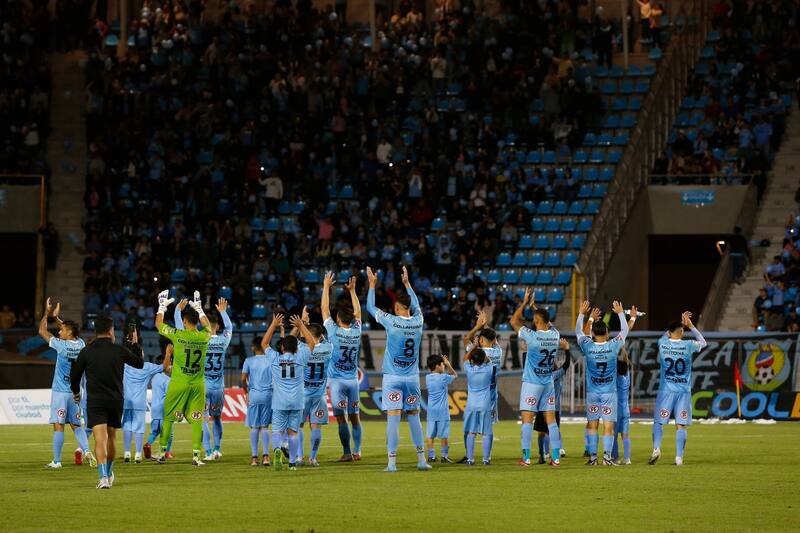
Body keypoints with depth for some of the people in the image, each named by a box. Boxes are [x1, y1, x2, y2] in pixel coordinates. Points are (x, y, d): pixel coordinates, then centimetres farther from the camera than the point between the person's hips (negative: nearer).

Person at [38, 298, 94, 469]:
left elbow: (42, 331, -3)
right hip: (75, 391, 5)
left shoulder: (61, 345, -13)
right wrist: (56, 317, 29)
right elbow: (70, 332, 24)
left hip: (60, 392, -5)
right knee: (76, 425, 13)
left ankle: (56, 461, 0)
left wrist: (47, 313, 8)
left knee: (58, 426, -2)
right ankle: (86, 450, -8)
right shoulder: (80, 344, 2)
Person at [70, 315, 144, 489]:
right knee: (111, 438, 19)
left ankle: (103, 477, -28)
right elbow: (140, 363, 15)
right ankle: (109, 474, 37)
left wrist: (76, 393, 24)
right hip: (116, 401, 2)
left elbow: (74, 375, 4)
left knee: (100, 439, -11)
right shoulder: (120, 351, -1)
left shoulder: (86, 352, -4)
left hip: (95, 401, -2)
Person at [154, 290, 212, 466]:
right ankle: (196, 456, -1)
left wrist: (162, 306, 18)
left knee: (168, 418, 11)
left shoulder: (178, 335, -11)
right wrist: (199, 309, 35)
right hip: (198, 385, 2)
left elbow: (158, 324, 5)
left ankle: (162, 453, 15)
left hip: (178, 384, -2)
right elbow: (208, 326, 25)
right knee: (196, 421, 4)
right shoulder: (204, 337, -1)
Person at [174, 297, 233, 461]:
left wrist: (178, 310, 10)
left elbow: (180, 330, -2)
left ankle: (209, 452, -8)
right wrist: (223, 312, 37)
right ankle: (217, 449, 19)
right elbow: (229, 327, 21)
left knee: (204, 420, -1)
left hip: (203, 387, -3)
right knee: (217, 418, 20)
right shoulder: (223, 341, -2)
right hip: (219, 387, 3)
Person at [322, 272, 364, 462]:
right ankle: (357, 451, 7)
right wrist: (352, 290, 23)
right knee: (355, 417, 8)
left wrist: (326, 287, 7)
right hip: (353, 380, 4)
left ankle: (347, 452, -9)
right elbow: (358, 312, 17)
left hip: (336, 381, -4)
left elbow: (324, 309, -1)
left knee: (341, 418, -5)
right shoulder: (357, 331, -1)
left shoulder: (334, 331, -10)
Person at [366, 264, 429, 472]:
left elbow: (370, 307, 3)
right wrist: (407, 283, 35)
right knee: (414, 416, 12)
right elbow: (416, 305, 23)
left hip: (393, 377, -4)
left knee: (393, 418, -6)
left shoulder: (391, 321, -11)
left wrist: (372, 284, 15)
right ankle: (421, 459, 12)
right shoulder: (418, 321, 0)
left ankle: (392, 461, -10)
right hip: (412, 377, 4)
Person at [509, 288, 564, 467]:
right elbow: (548, 322, 21)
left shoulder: (532, 336, -16)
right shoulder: (555, 335, -2)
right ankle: (556, 457, 4)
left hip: (532, 383, -5)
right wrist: (534, 305, 25)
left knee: (527, 420, -2)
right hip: (549, 383, 5)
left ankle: (526, 458, -6)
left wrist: (525, 303, 4)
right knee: (551, 420, 6)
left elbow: (514, 321, -4)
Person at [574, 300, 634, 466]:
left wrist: (582, 314, 21)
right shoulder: (613, 346, -10)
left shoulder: (587, 346, -10)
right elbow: (624, 331, 8)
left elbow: (578, 331, 10)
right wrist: (620, 313, 21)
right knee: (608, 426, -1)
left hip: (592, 392, 1)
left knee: (592, 425, 8)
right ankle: (607, 456, -9)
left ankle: (592, 457, 5)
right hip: (610, 392, -1)